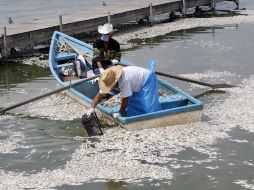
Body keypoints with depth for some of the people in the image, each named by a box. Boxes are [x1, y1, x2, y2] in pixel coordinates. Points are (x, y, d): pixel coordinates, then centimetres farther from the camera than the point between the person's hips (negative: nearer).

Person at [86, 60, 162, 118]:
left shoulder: (124, 80, -42)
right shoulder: (110, 80, -17)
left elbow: (125, 99, -33)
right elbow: (100, 94, -16)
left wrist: (120, 113, -20)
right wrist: (92, 108, -28)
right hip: (137, 87, 8)